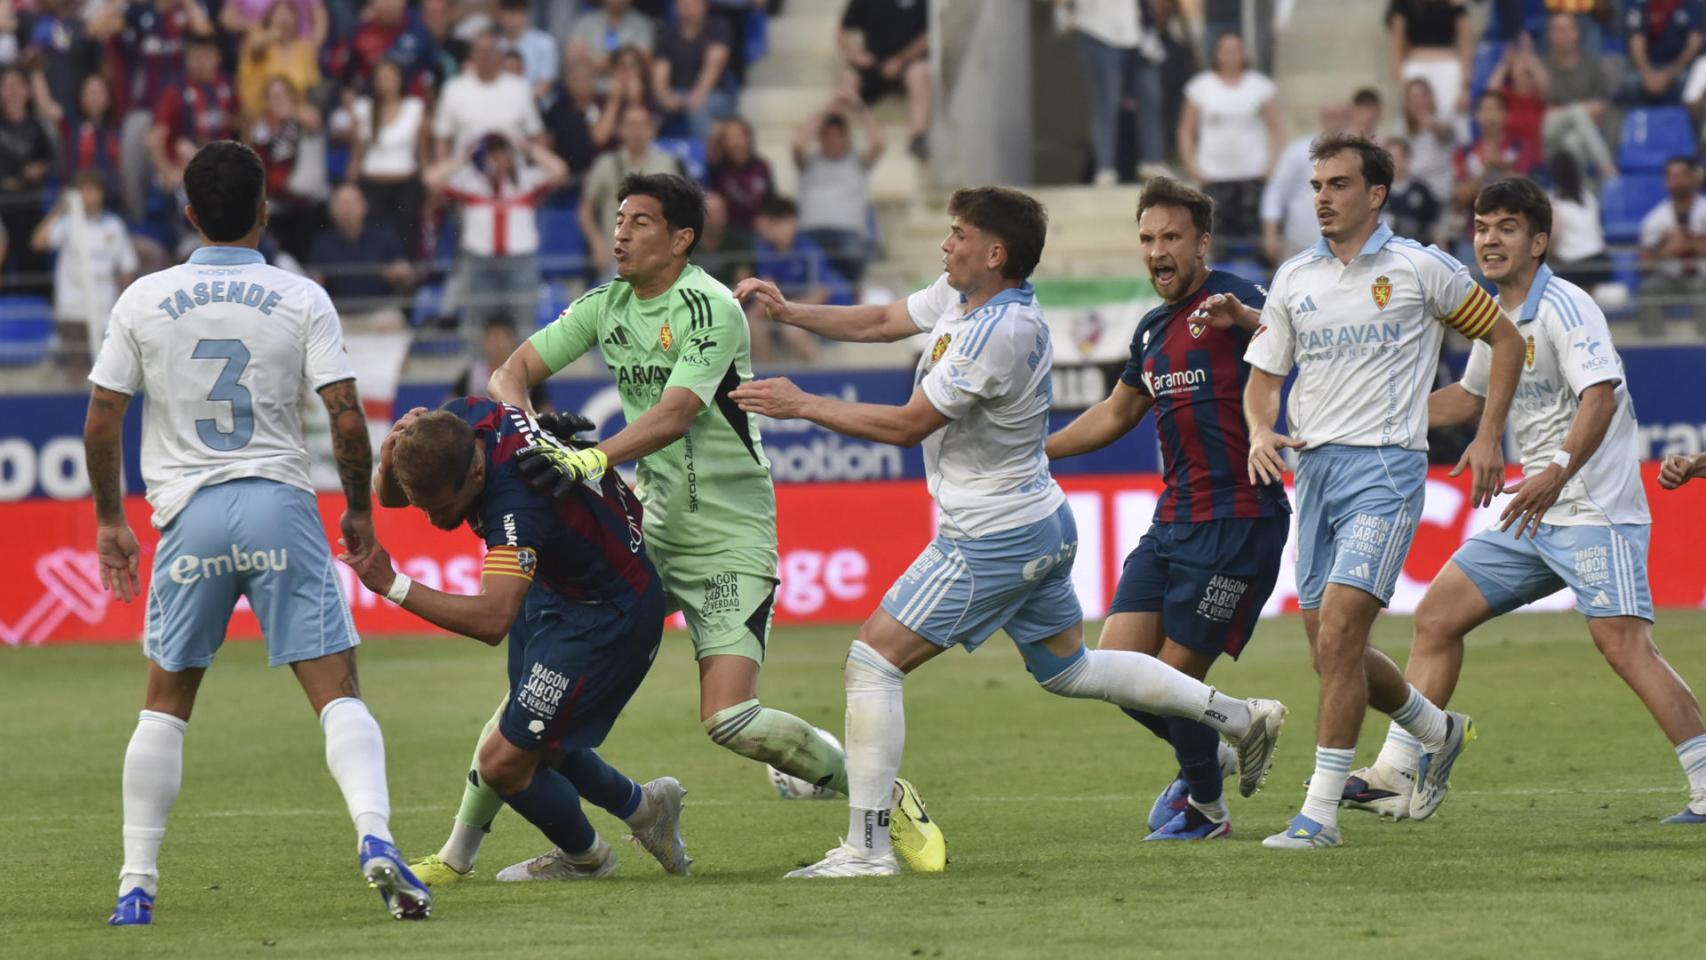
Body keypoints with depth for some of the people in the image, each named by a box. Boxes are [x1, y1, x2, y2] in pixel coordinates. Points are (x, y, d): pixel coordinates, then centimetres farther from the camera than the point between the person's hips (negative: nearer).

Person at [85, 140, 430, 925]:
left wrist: (110, 520, 17)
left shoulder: (143, 301, 3)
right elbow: (346, 419, -5)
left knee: (165, 704, 15)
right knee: (337, 692, -1)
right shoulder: (302, 301, 0)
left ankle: (136, 887, 12)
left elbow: (101, 424, 5)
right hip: (281, 507, -1)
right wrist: (359, 509, 10)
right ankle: (375, 836, -23)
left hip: (189, 516, 1)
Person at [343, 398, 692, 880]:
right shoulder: (463, 418, -16)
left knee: (504, 763, -7)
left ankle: (584, 856, 22)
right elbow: (388, 495, -1)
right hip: (555, 588, 9)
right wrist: (391, 460, -24)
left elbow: (493, 619, -50)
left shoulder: (517, 501, -40)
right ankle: (643, 807, 44)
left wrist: (393, 585, -52)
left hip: (607, 618, -9)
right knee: (537, 744, 19)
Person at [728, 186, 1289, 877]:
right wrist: (790, 313, 5)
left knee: (873, 658, -9)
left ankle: (866, 846, -10)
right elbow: (883, 321, 17)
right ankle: (1238, 717, 28)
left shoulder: (998, 331, -26)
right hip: (1042, 526, 10)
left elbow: (907, 425, -22)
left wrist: (801, 405, -16)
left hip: (992, 540, -10)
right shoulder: (963, 293, 3)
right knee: (1068, 670, 25)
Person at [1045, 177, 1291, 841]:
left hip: (1236, 521, -8)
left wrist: (1244, 317, -51)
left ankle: (1205, 806, 21)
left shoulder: (1231, 299, -10)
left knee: (1175, 678, -4)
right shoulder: (1152, 330, 16)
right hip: (1172, 523, 8)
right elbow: (1116, 414, 33)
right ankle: (1207, 757, 28)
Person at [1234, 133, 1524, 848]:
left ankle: (1321, 811, -14)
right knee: (1332, 653, 8)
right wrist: (1260, 432, -8)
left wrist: (1488, 438, 0)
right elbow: (1262, 378, 14)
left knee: (1338, 636, -18)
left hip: (1386, 466, -6)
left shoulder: (1421, 269, -2)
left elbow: (1504, 338, 7)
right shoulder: (1294, 279, 11)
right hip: (1314, 467, 6)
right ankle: (1439, 732, 36)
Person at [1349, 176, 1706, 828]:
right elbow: (1470, 397, 33)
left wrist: (1560, 470, -38)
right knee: (1437, 615, 7)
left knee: (1623, 644, -19)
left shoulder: (1562, 306, -13)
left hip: (1593, 511, -9)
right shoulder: (1496, 316, 15)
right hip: (1533, 513, 9)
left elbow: (1601, 393, -26)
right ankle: (1396, 773, 11)